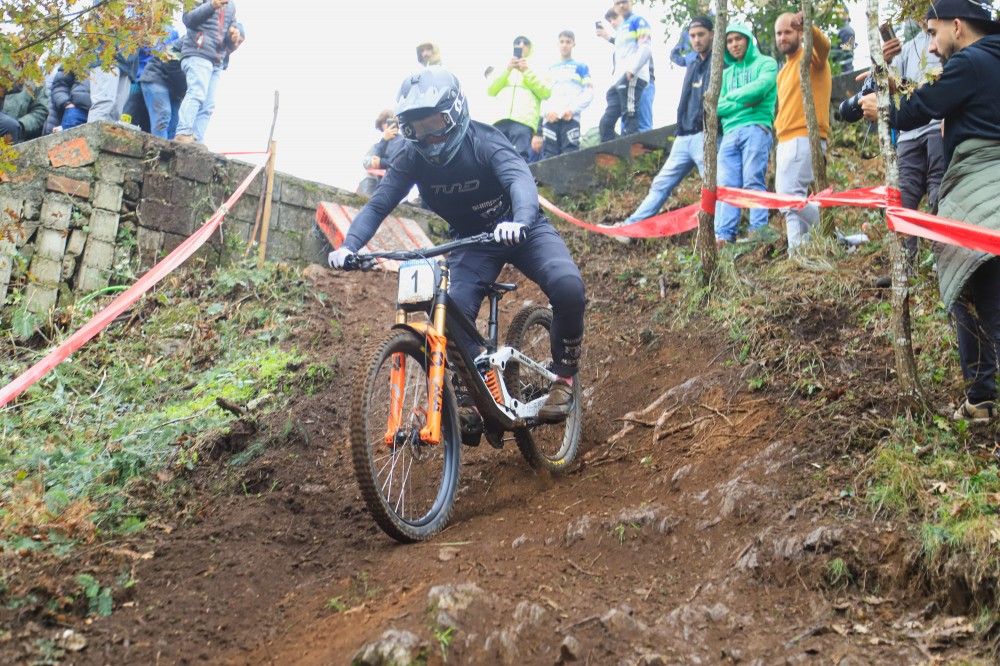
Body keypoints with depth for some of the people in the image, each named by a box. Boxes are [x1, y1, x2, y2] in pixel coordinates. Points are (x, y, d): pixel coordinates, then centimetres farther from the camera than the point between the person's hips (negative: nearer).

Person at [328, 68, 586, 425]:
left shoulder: (484, 141, -25)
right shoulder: (413, 158, -13)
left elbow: (519, 179, -42)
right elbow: (378, 204, -19)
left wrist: (520, 221, -65)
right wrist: (348, 246, -39)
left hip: (520, 231, -3)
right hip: (473, 241, 3)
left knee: (567, 287, -30)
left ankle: (563, 377, -8)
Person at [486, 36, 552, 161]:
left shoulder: (537, 69, 27)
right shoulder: (502, 68, 33)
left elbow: (546, 92, 9)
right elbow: (490, 89, 16)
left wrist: (527, 72, 2)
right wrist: (506, 70, 4)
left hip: (523, 121, -2)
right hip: (500, 119, 2)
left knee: (518, 157, -20)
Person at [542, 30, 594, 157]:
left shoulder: (580, 67, 15)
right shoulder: (550, 69, 25)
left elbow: (589, 93, 5)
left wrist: (572, 110, -9)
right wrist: (547, 112, -2)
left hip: (570, 118, -3)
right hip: (550, 119, 3)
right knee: (550, 156, -5)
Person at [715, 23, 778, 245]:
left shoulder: (765, 63, 13)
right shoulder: (726, 73, 26)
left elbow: (761, 86, -8)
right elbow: (718, 106, 12)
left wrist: (731, 96, 4)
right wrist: (743, 103, -3)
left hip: (755, 128, -4)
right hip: (730, 133, 5)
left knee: (753, 180, -15)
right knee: (726, 185, -8)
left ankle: (758, 231, -20)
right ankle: (723, 235, -16)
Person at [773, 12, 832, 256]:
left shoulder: (811, 57, -2)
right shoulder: (784, 71, 24)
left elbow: (824, 45, -27)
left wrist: (808, 26, -47)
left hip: (805, 138, -9)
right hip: (786, 141, 9)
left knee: (789, 195, -20)